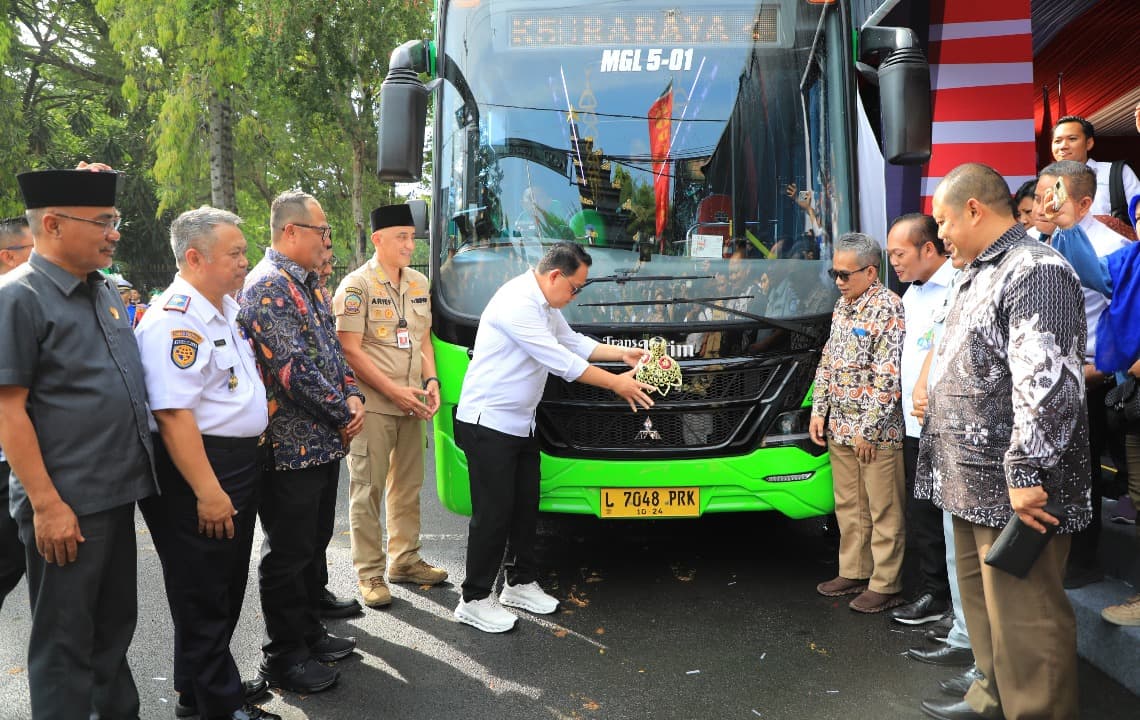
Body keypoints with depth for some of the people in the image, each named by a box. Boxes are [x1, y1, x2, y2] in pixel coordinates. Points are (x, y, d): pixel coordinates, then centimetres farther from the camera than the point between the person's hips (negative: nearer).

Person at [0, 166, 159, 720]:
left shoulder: (103, 290, 9)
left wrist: (134, 473, 17)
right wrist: (47, 505, -20)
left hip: (118, 492, 8)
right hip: (66, 507, -8)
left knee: (113, 626, 21)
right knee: (65, 643, 7)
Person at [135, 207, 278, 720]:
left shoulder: (227, 309, 10)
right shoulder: (173, 322, -20)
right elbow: (173, 415, -26)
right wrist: (208, 493, -26)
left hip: (239, 463, 10)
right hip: (195, 471, -10)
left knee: (227, 585, 20)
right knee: (203, 594, 5)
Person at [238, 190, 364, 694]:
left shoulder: (307, 284, 14)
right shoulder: (267, 287, -16)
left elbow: (331, 349, 17)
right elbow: (293, 367, -22)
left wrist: (353, 396, 0)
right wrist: (344, 415, -13)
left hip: (325, 442, 9)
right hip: (293, 445, -9)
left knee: (315, 545, 19)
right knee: (289, 553, 3)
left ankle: (310, 632, 33)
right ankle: (283, 656, 16)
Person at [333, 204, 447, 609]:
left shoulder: (419, 283, 11)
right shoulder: (357, 285, -9)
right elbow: (350, 350, -14)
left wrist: (430, 382, 1)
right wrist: (394, 391, -17)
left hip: (412, 405, 7)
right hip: (372, 405, -7)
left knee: (408, 485, 14)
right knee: (368, 489, 0)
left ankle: (404, 559, 28)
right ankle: (369, 573, 10)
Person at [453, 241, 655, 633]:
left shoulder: (546, 304, 9)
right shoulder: (517, 304, -23)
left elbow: (572, 342, 22)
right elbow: (561, 361, -23)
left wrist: (622, 353, 12)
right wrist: (617, 383, -15)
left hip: (521, 424, 10)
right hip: (488, 424, -10)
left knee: (526, 506, 14)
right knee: (494, 512, -4)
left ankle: (520, 583, 28)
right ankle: (474, 601, 8)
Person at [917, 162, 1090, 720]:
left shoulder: (1036, 271, -15)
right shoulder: (979, 275, 18)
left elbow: (1046, 382, -25)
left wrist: (1026, 474, -26)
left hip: (1014, 491, -10)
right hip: (974, 484, 10)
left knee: (1022, 620, -3)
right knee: (982, 601, 21)